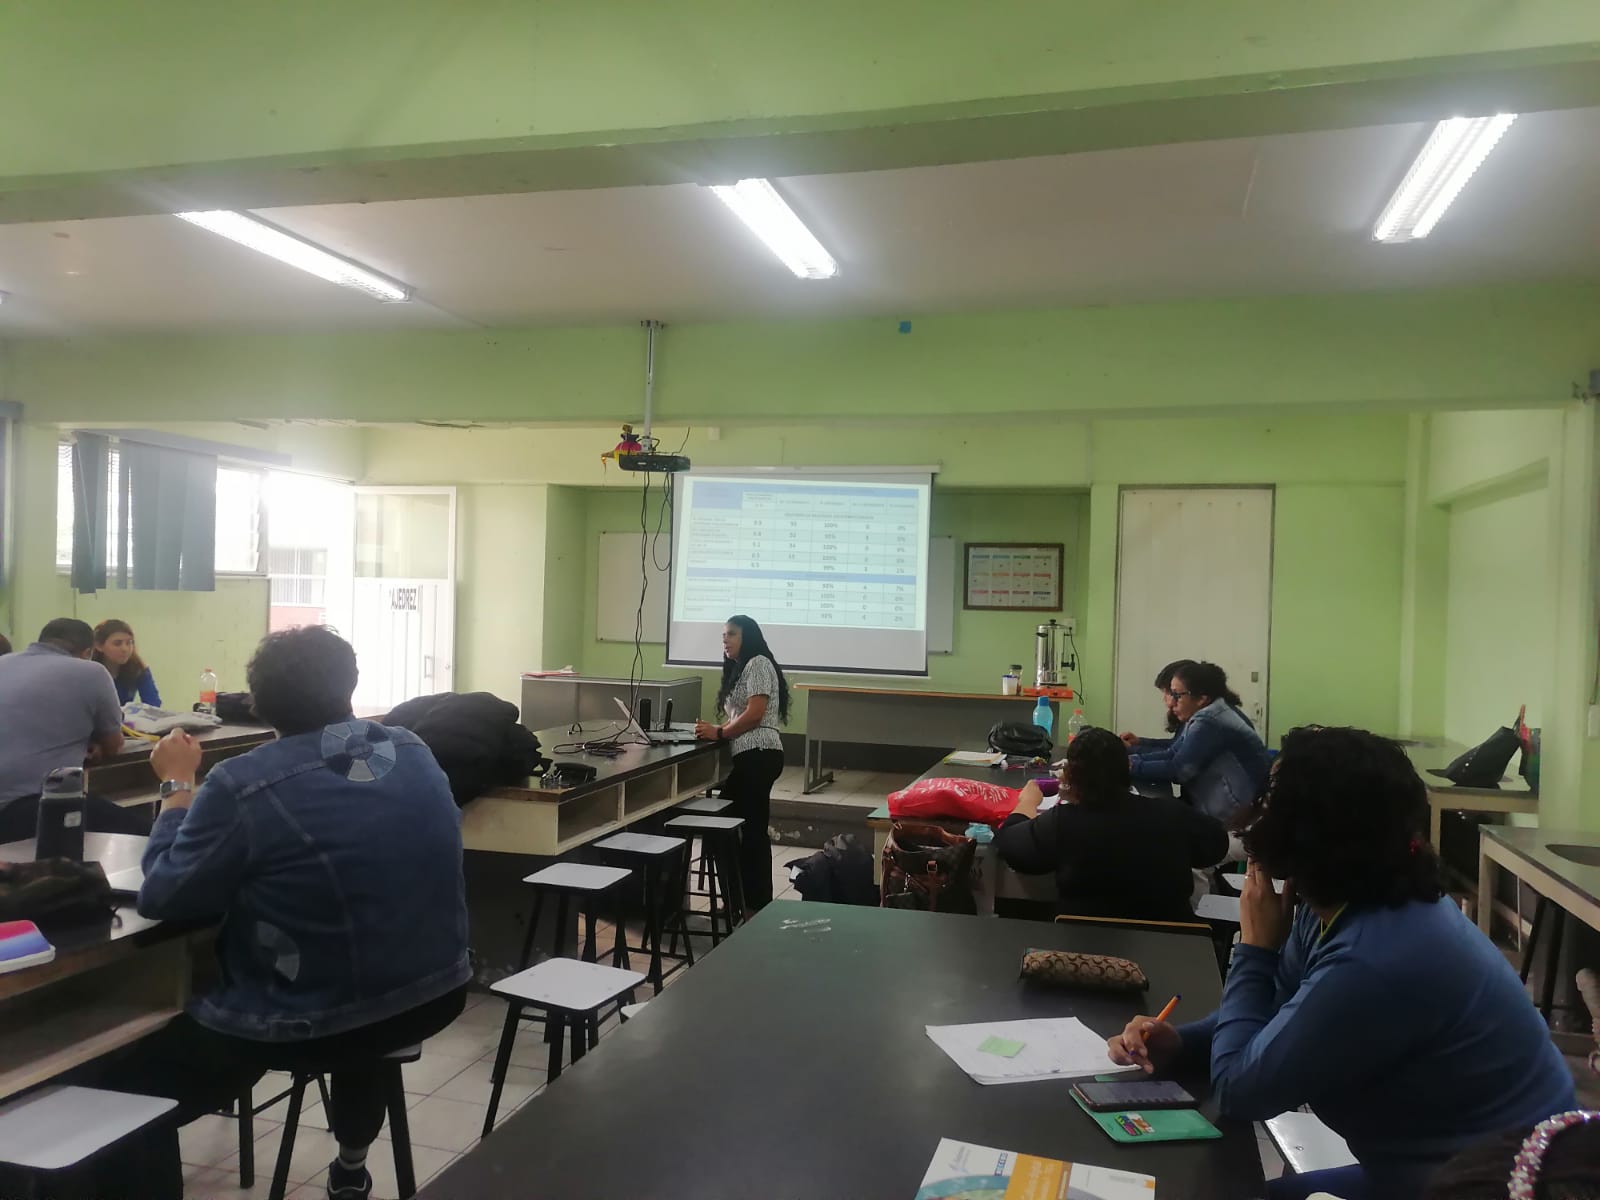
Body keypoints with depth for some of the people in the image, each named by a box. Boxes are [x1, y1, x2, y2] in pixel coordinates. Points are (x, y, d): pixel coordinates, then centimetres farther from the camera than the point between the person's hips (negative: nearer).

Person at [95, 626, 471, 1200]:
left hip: (312, 1023, -6)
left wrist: (178, 786, 5)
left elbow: (163, 897, -7)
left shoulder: (242, 786, -17)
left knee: (123, 1097, 13)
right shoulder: (414, 752, -1)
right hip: (437, 995, 6)